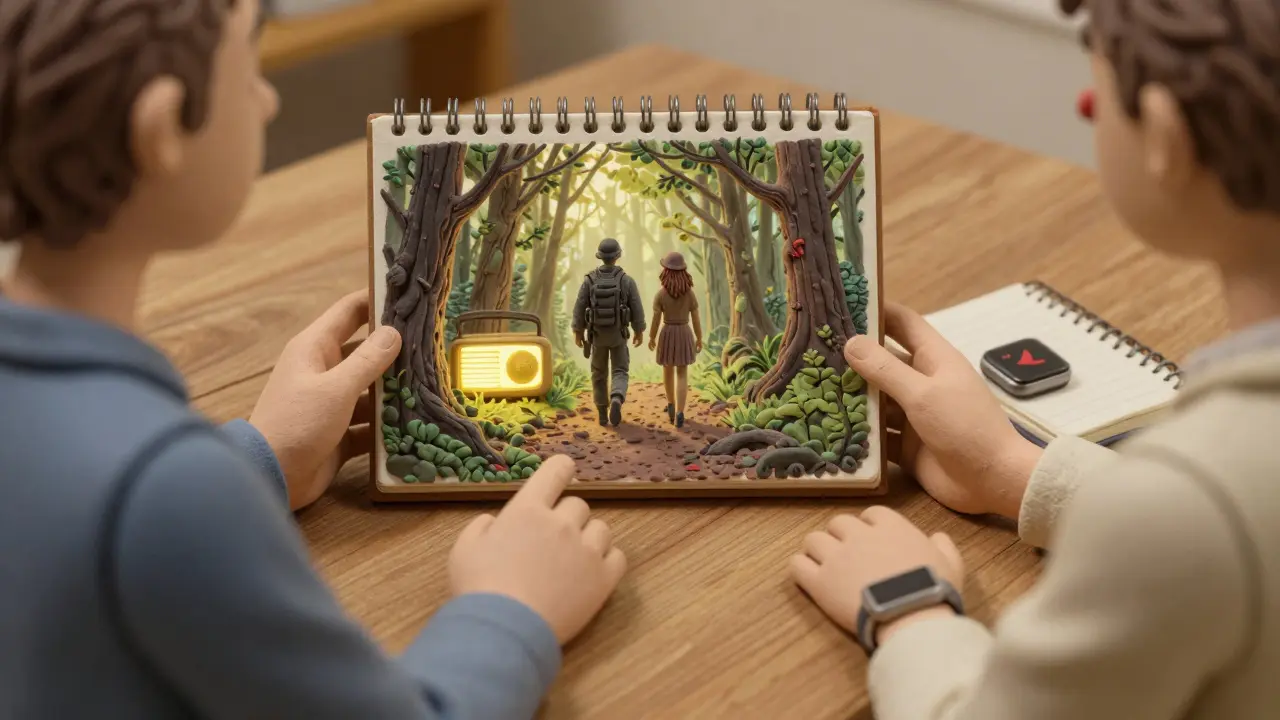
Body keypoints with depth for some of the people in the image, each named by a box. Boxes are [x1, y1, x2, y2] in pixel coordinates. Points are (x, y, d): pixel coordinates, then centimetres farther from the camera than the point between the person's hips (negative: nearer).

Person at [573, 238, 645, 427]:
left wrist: (578, 332, 7)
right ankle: (616, 402, -25)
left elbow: (579, 308, -7)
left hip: (597, 334, 1)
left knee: (599, 373, 18)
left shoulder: (589, 280, -11)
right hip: (618, 335, -1)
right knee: (620, 373, 6)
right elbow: (637, 309, -8)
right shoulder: (627, 280, -14)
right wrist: (639, 332, 7)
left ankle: (603, 414, 21)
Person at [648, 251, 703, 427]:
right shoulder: (690, 293, -10)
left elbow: (656, 320, -9)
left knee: (668, 370, 24)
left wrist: (651, 338, 8)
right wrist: (699, 339, 11)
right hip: (684, 335, 0)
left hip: (667, 335, 0)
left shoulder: (660, 294, -14)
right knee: (682, 376, 4)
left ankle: (671, 405, 34)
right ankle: (679, 414, -8)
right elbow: (696, 319, -3)